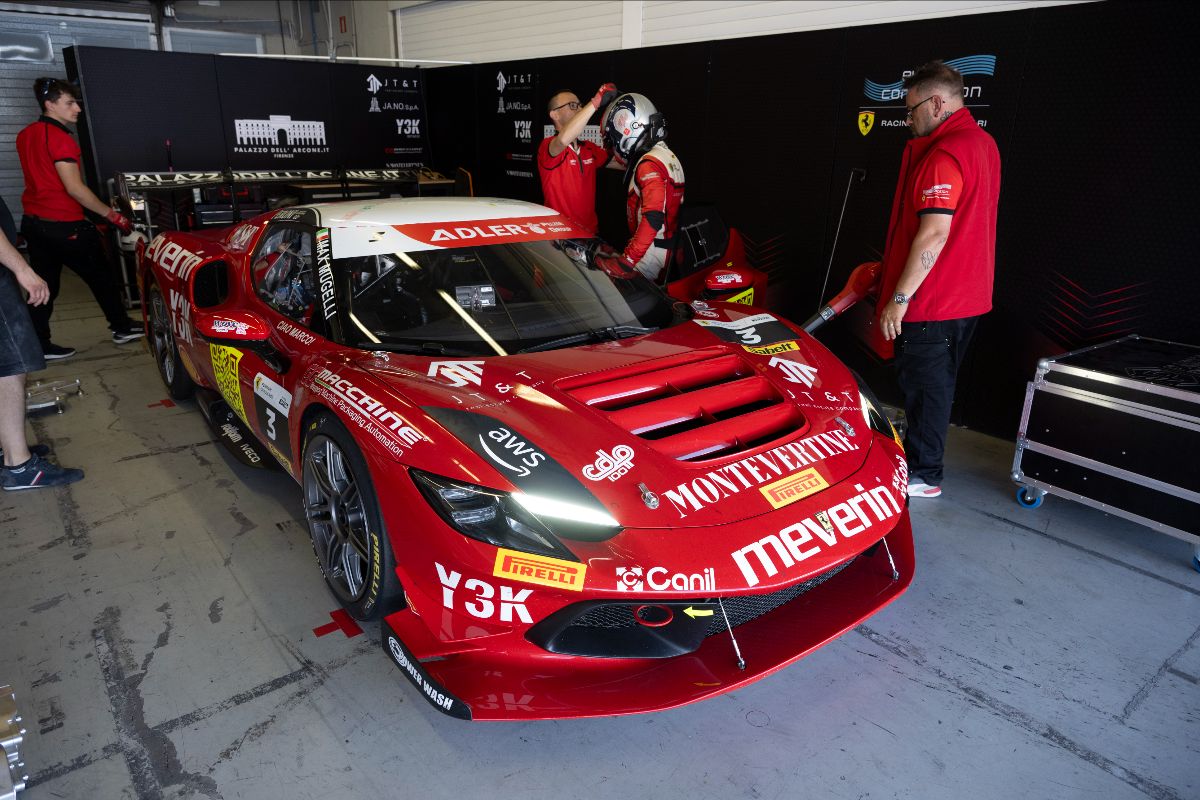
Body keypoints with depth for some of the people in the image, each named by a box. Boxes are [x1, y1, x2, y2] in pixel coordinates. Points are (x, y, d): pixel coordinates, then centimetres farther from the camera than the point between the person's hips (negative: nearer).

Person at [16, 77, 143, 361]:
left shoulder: (25, 135, 11)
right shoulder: (60, 138, -17)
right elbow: (74, 188, -21)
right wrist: (112, 215, -17)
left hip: (33, 222, 8)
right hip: (64, 225, -8)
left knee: (43, 286, 11)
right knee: (100, 276, 9)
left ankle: (39, 345, 13)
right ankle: (121, 327, 21)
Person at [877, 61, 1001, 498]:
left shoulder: (943, 155, -21)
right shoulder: (983, 142, 12)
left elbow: (934, 235, -27)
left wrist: (899, 298, -23)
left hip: (931, 301, -10)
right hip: (967, 295, 10)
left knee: (924, 385, 1)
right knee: (937, 383, 19)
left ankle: (922, 475, 12)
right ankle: (920, 456, 34)